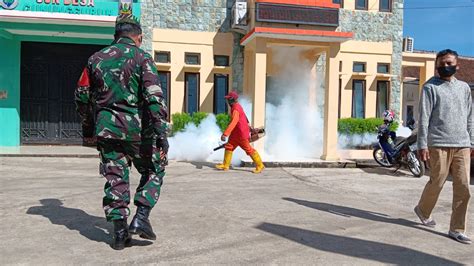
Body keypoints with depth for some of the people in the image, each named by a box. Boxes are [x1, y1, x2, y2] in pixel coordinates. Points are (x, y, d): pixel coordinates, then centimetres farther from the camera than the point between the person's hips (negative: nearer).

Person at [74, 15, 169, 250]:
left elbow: (82, 96, 16)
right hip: (137, 128, -4)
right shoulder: (142, 58, -4)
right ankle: (141, 217, 3)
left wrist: (88, 127, 27)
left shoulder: (96, 58, 11)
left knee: (115, 178, 10)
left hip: (107, 130, 4)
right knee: (154, 170, 14)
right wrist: (161, 133, -15)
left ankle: (119, 230, 9)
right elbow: (154, 98, -15)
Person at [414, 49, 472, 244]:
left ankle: (457, 229, 9)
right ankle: (423, 210, 30)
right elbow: (424, 117, -5)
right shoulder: (430, 87, 1)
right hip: (439, 144, -4)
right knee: (437, 183, 2)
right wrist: (422, 144, -11)